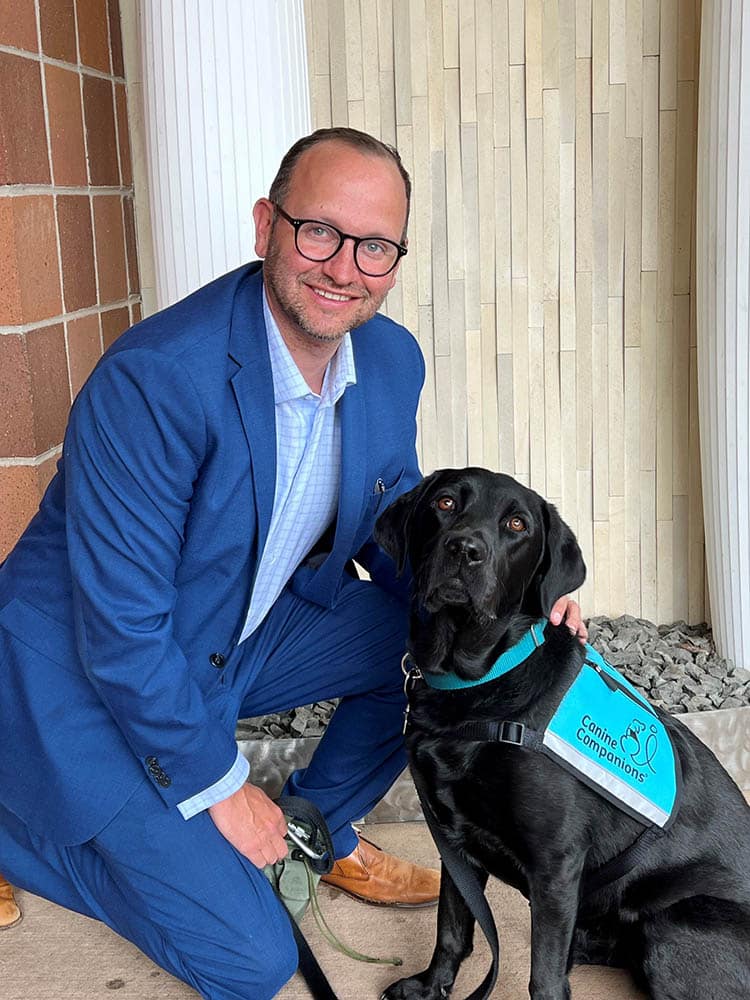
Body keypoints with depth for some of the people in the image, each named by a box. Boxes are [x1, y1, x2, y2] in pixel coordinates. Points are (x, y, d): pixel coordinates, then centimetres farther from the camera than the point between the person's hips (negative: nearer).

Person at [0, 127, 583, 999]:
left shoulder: (393, 360, -7)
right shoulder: (154, 378, -30)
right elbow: (121, 632, -25)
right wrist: (217, 788, -14)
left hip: (246, 633, 7)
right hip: (85, 677, -7)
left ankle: (321, 828, 16)